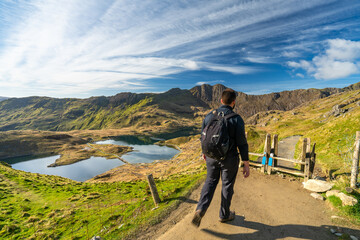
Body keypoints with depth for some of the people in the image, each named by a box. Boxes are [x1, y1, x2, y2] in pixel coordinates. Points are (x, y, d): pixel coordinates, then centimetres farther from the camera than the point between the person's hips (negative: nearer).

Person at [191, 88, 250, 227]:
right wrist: (246, 165, -6)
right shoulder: (237, 119, -15)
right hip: (229, 159, -3)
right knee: (227, 186, 17)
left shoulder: (209, 116, -4)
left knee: (210, 182, 22)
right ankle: (224, 215, 36)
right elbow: (242, 143, -15)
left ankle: (200, 209, 6)